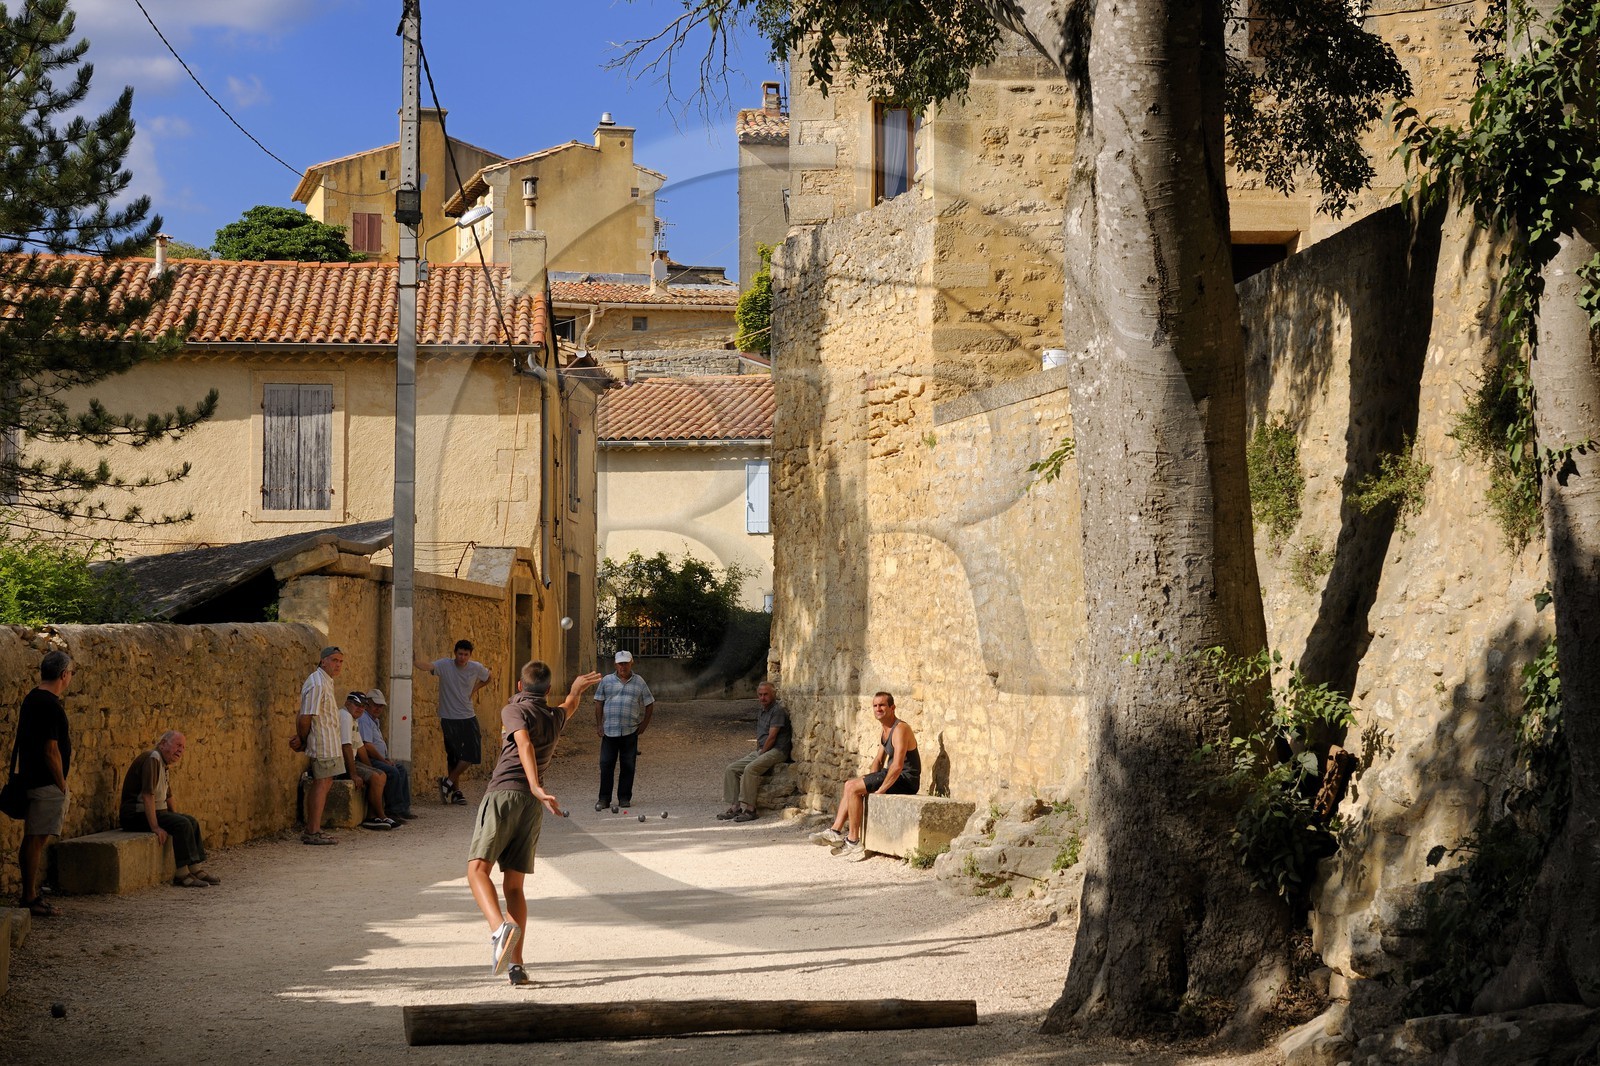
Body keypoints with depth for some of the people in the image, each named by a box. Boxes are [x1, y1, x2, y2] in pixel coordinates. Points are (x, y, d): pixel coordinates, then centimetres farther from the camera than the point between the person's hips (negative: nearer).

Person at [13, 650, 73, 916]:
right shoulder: (50, 705, -18)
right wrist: (61, 784, -13)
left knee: (32, 839, 13)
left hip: (32, 781, 10)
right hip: (46, 783, -10)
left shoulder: (32, 698, 13)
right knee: (36, 840, -6)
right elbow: (51, 750, -20)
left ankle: (30, 894, 19)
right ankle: (30, 898, -4)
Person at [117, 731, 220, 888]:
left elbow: (168, 795, 27)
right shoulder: (152, 759, -18)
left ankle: (195, 870, 4)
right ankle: (182, 874, -22)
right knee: (182, 825, -23)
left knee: (192, 822, 6)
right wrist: (155, 827, -29)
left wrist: (176, 817, 19)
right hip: (135, 814, -11)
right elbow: (147, 794, -26)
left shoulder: (163, 764, 16)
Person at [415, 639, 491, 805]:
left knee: (472, 754, -2)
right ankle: (456, 791, 13)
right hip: (449, 718, -4)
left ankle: (448, 781, 13)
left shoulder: (476, 668, 0)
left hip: (468, 718, 4)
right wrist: (414, 660, -50)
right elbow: (427, 666, -29)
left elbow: (487, 678, 22)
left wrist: (475, 689, 5)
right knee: (453, 757, 1)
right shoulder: (444, 665, -11)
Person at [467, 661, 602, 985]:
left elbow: (525, 745, -17)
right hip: (533, 805, 6)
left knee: (478, 869, -14)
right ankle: (516, 964, 0)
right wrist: (577, 688, 65)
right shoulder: (556, 717, 20)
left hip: (504, 793, -6)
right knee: (514, 884, 10)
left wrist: (536, 787, -27)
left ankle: (500, 928, -40)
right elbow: (569, 705, 45)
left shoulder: (513, 710, 2)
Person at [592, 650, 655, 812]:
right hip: (609, 730, 0)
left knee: (628, 766, 3)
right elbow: (599, 703, 8)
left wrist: (644, 723, 6)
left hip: (630, 731, 0)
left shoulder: (639, 682, 7)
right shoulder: (607, 681, 7)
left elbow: (649, 704, 12)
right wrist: (599, 724, 2)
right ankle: (604, 799, 3)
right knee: (606, 764, -2)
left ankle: (624, 797, 13)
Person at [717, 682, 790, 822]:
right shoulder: (760, 713, 21)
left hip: (776, 751, -10)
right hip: (760, 752, 10)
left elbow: (771, 737, -14)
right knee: (731, 769, -4)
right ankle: (734, 807, -9)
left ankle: (749, 809, -31)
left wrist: (761, 752, -9)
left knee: (750, 769, -33)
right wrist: (757, 752, 8)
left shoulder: (778, 710, -9)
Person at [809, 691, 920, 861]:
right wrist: (870, 779, 5)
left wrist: (880, 790, -23)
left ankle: (853, 842, -14)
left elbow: (897, 765, -27)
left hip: (905, 779, -10)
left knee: (852, 787, -16)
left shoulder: (900, 729, -18)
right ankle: (835, 832, 9)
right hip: (894, 776, 10)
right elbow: (878, 760, 23)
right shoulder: (884, 730, 15)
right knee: (850, 786, 13)